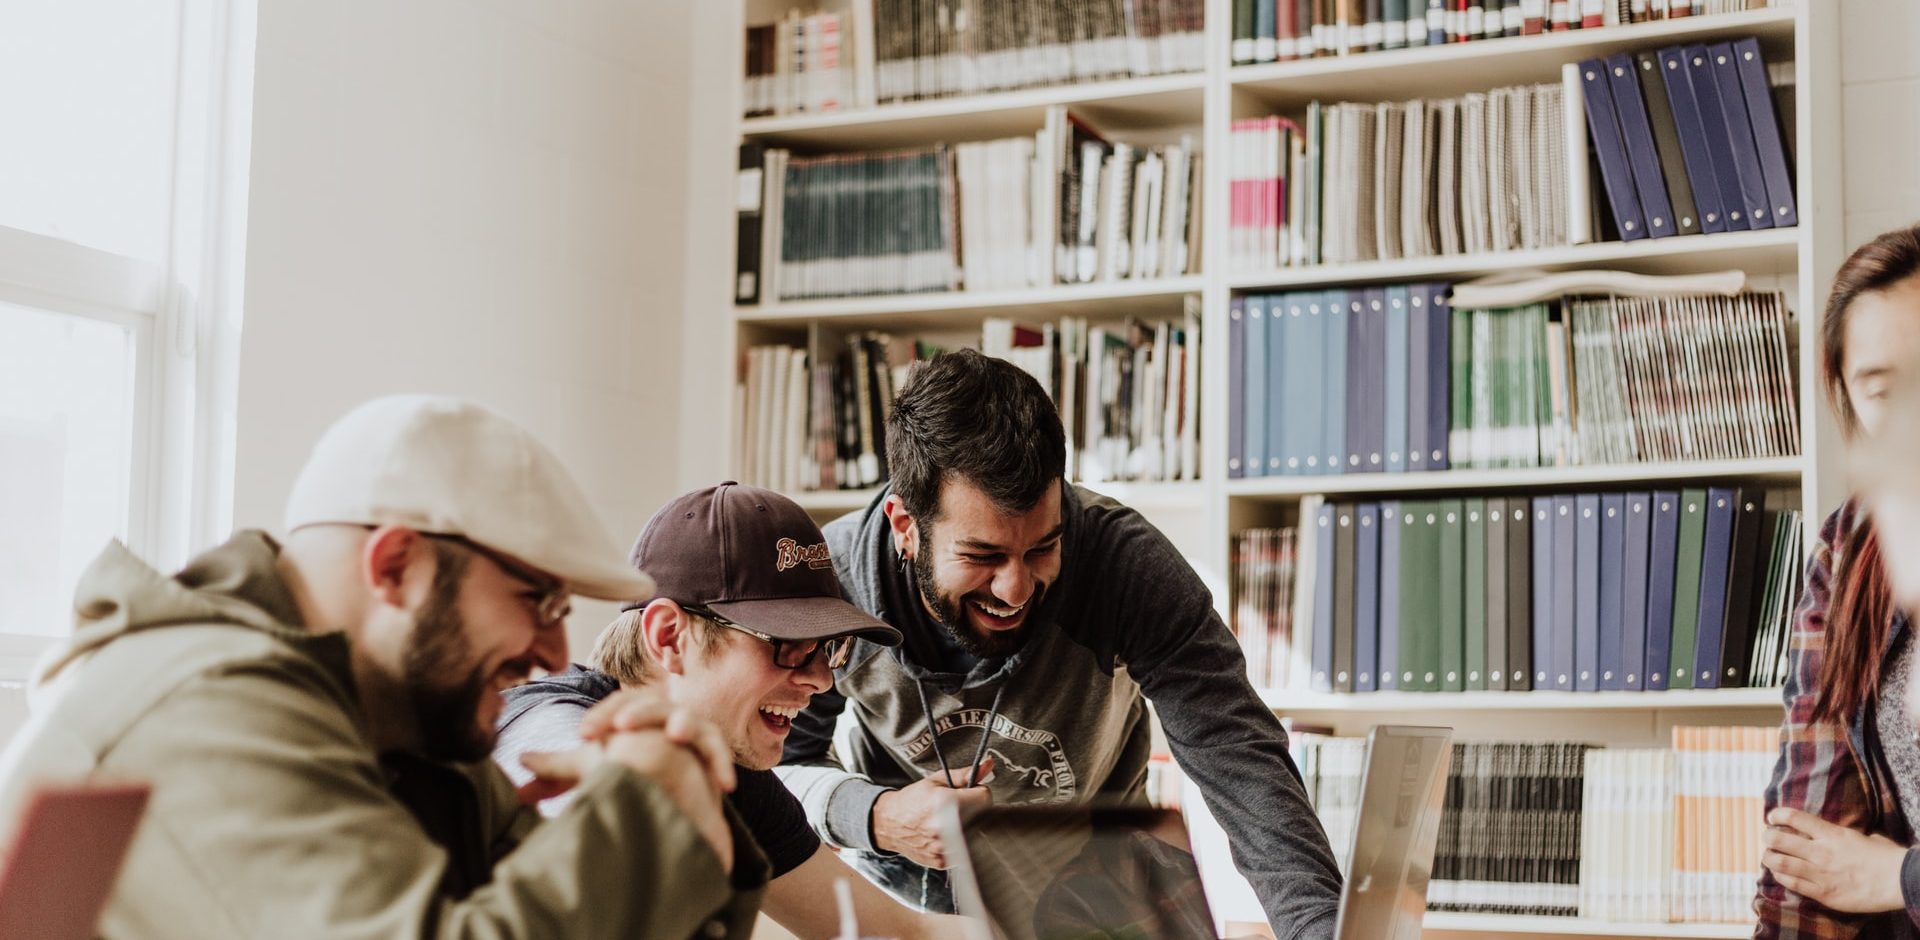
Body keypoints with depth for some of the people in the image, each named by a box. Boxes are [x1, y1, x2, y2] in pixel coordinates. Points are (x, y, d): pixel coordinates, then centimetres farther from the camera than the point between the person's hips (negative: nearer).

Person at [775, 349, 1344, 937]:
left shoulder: (1129, 566, -25)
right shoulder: (830, 581, -22)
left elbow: (1239, 759, -29)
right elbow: (777, 763, -9)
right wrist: (875, 817, -30)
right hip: (898, 885, 1)